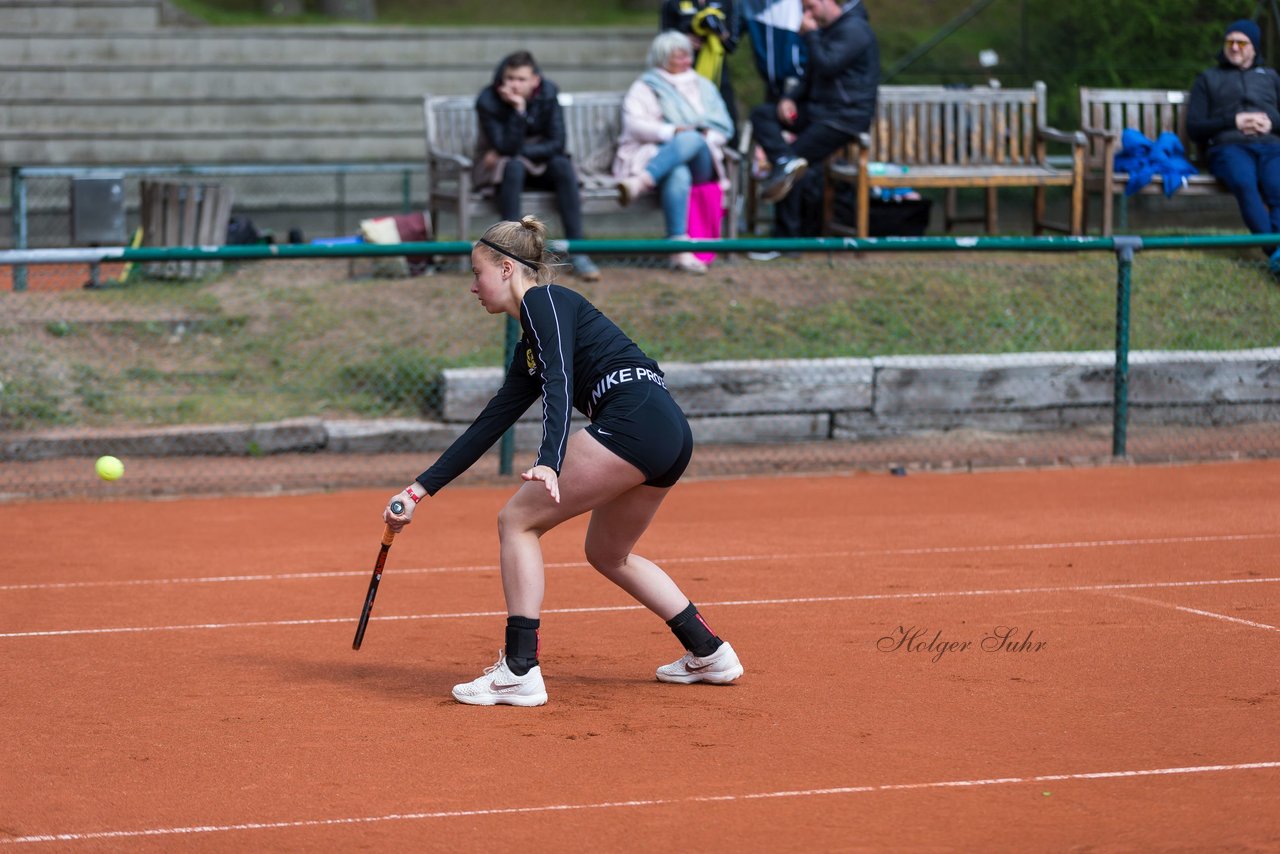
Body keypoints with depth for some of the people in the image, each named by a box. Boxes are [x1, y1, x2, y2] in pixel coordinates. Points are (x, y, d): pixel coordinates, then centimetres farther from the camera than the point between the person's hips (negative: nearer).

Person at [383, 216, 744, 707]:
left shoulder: (544, 301, 0)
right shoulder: (529, 352, 27)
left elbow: (560, 383, -17)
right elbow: (488, 427, 29)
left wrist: (549, 462, -31)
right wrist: (420, 490, 27)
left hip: (633, 419, -10)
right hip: (670, 433, 10)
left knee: (518, 521, -4)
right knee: (607, 554, 27)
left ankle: (520, 672, -7)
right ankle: (709, 653, 30)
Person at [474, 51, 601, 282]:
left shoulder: (547, 94, -11)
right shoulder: (488, 101, -19)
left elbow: (557, 143, -14)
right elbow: (507, 148, -27)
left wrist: (520, 151, -20)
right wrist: (518, 111, -37)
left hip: (540, 165, 3)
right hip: (499, 168, -3)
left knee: (563, 166, -28)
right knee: (513, 166, -36)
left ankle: (577, 252, -29)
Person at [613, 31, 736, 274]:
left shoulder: (703, 87, 27)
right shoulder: (645, 88, 15)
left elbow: (723, 126, 19)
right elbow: (634, 125, -1)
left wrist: (709, 136, -5)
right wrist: (673, 131, -14)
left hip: (701, 163, 3)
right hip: (656, 154, -3)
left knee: (692, 140, -36)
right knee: (678, 176, -40)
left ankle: (640, 182, -52)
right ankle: (679, 250, -51)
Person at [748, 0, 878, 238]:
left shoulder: (854, 29, -10)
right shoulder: (825, 31, 21)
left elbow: (827, 66, -22)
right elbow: (809, 77, 24)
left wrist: (810, 35, -10)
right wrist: (789, 98, 5)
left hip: (845, 117, -10)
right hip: (817, 111, 10)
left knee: (783, 172, -16)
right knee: (761, 114, -4)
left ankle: (788, 237, -9)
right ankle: (785, 160, -26)